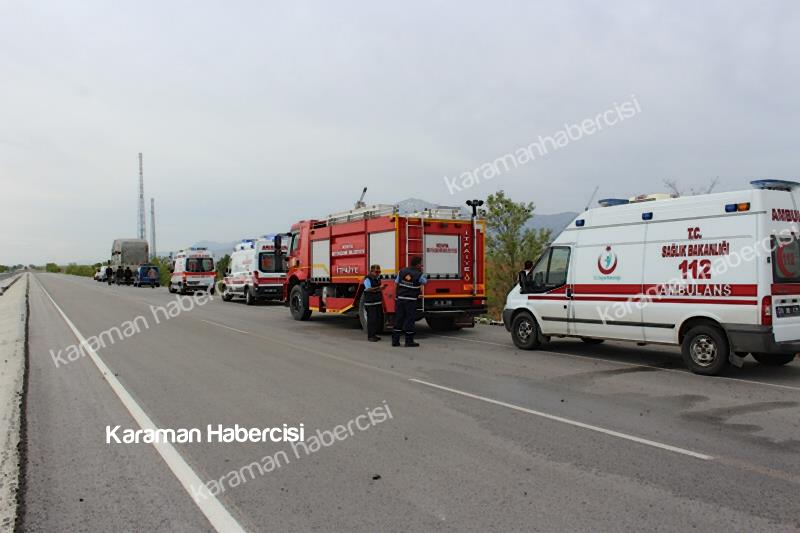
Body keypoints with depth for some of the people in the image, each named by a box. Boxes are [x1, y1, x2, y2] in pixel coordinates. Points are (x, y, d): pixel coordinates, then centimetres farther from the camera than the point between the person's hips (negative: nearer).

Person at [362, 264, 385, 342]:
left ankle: (374, 334, 18)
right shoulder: (367, 279, -10)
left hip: (378, 302, 8)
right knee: (371, 319, -8)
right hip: (370, 303, -8)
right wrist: (378, 288, -31)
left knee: (379, 318, 8)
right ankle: (370, 336, -1)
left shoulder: (378, 278, 14)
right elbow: (369, 289, -22)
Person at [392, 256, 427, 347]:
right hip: (411, 301, -4)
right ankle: (409, 341, 8)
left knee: (398, 319, 9)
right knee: (409, 320, 4)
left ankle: (395, 340, 11)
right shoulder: (419, 275, -8)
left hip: (400, 299, 4)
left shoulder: (402, 271, 4)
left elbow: (396, 283, 8)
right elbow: (425, 281, 12)